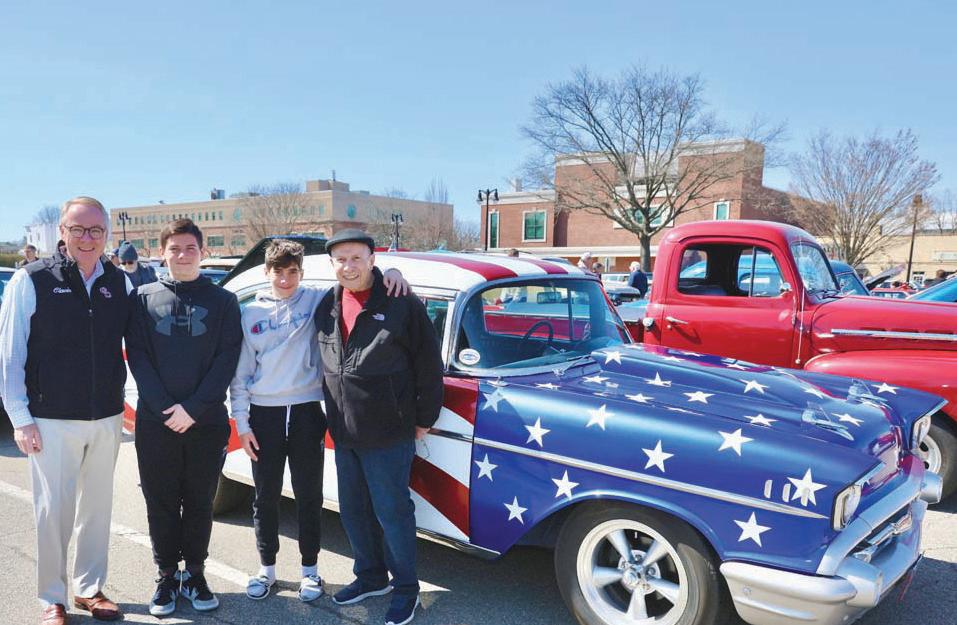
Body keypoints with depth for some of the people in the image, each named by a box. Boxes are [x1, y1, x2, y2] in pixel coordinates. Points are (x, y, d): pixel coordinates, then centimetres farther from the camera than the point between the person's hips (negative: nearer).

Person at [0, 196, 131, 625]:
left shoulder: (120, 284, 4)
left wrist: (118, 404, 6)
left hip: (107, 419, 4)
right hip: (52, 420, -3)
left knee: (97, 508, 13)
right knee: (54, 510, 4)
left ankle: (89, 589, 29)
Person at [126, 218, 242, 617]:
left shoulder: (223, 301, 3)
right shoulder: (144, 298, 6)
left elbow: (227, 359, -4)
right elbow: (137, 356, 0)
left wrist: (193, 408, -13)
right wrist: (164, 407, -11)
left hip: (207, 422, -1)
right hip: (154, 422, 1)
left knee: (200, 504, 9)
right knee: (161, 504, 8)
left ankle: (194, 574, 23)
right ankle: (167, 575, 23)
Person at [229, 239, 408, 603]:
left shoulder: (317, 300, -1)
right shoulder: (251, 313, 4)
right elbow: (241, 372, 5)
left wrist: (389, 272, -23)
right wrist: (241, 423, 1)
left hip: (306, 412, -1)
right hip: (264, 414, 1)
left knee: (309, 495, 8)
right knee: (266, 496, 11)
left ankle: (309, 569, 24)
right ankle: (266, 567, 29)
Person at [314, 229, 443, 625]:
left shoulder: (402, 305, -12)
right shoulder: (327, 307, 5)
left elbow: (428, 366, -8)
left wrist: (424, 419, -5)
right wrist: (335, 419, 14)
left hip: (388, 434, -6)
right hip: (344, 433, 6)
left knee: (392, 513, 4)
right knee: (353, 511, 18)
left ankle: (406, 589, 23)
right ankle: (371, 577, 38)